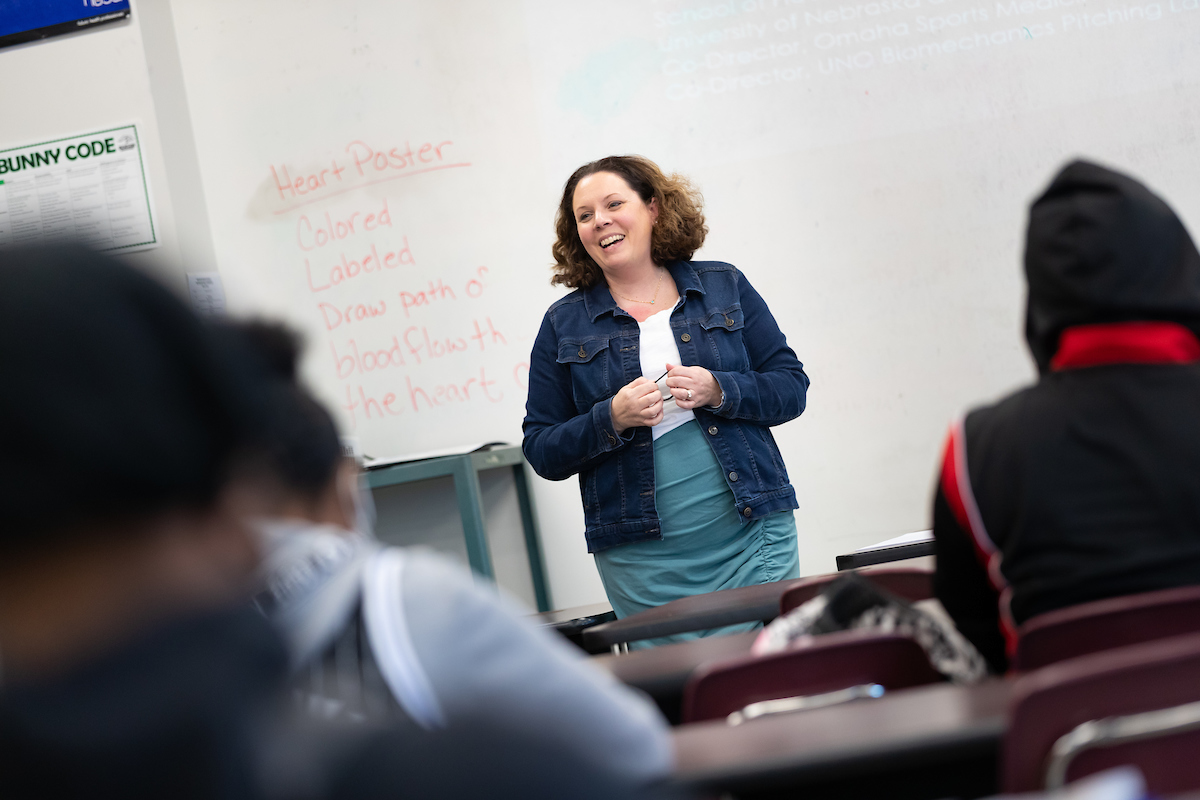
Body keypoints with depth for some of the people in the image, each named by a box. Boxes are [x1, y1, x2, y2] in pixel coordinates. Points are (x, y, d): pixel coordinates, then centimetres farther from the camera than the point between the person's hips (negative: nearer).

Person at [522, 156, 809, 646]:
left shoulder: (724, 288, 8)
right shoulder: (563, 326, 5)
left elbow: (791, 388, 6)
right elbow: (542, 453, 3)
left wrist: (718, 390, -12)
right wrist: (612, 419, -14)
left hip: (753, 540, 1)